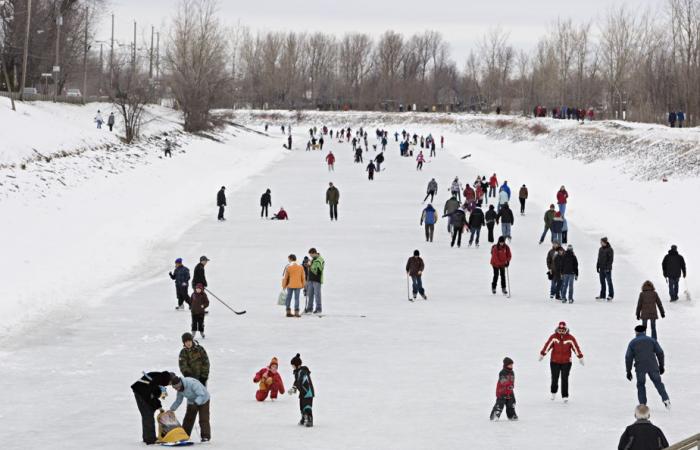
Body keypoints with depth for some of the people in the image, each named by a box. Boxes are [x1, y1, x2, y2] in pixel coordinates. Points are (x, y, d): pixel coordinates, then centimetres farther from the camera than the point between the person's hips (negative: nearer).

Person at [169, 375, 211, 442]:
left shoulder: (192, 383, -37)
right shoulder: (180, 389, -13)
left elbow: (202, 395, -36)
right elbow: (178, 401, 1)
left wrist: (195, 403, -47)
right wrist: (172, 409, -8)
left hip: (203, 400, -7)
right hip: (192, 402, 7)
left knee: (203, 419, -12)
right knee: (188, 419, 5)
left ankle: (206, 436, -8)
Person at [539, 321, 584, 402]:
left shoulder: (570, 338, -7)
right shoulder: (553, 337, -7)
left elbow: (576, 347, -4)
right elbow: (547, 345, -9)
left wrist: (580, 357, -3)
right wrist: (542, 354, -13)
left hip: (566, 362, -1)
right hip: (554, 361, 1)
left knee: (565, 379, -6)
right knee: (554, 378, 9)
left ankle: (565, 396, -1)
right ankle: (553, 392, 34)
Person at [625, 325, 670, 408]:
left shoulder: (632, 343, 5)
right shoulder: (652, 340, 7)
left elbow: (628, 358, 0)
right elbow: (660, 353, 1)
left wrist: (628, 371, 5)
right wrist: (661, 366, 9)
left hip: (640, 367, -1)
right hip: (652, 366, 1)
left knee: (641, 385, 16)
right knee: (658, 382, 14)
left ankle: (642, 404, 7)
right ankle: (665, 400, 0)